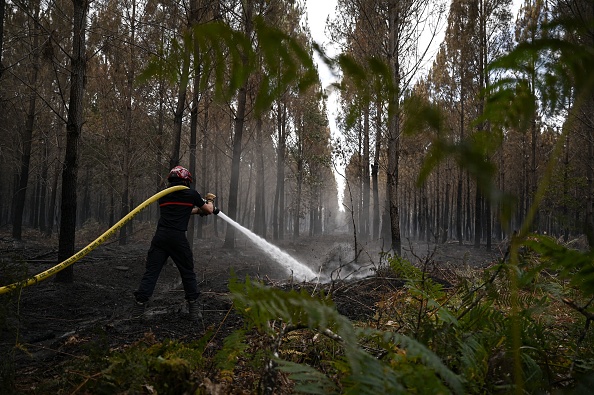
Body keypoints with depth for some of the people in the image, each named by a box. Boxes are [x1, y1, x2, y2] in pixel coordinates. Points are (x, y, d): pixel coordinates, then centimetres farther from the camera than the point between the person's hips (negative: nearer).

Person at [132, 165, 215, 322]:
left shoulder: (164, 195, 17)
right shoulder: (191, 194, 4)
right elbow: (209, 210, 16)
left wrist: (196, 210, 38)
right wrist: (209, 201, 37)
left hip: (160, 237, 4)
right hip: (178, 238, -3)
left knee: (151, 272, 6)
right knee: (188, 273, 9)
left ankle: (139, 306, 4)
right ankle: (193, 308, 13)